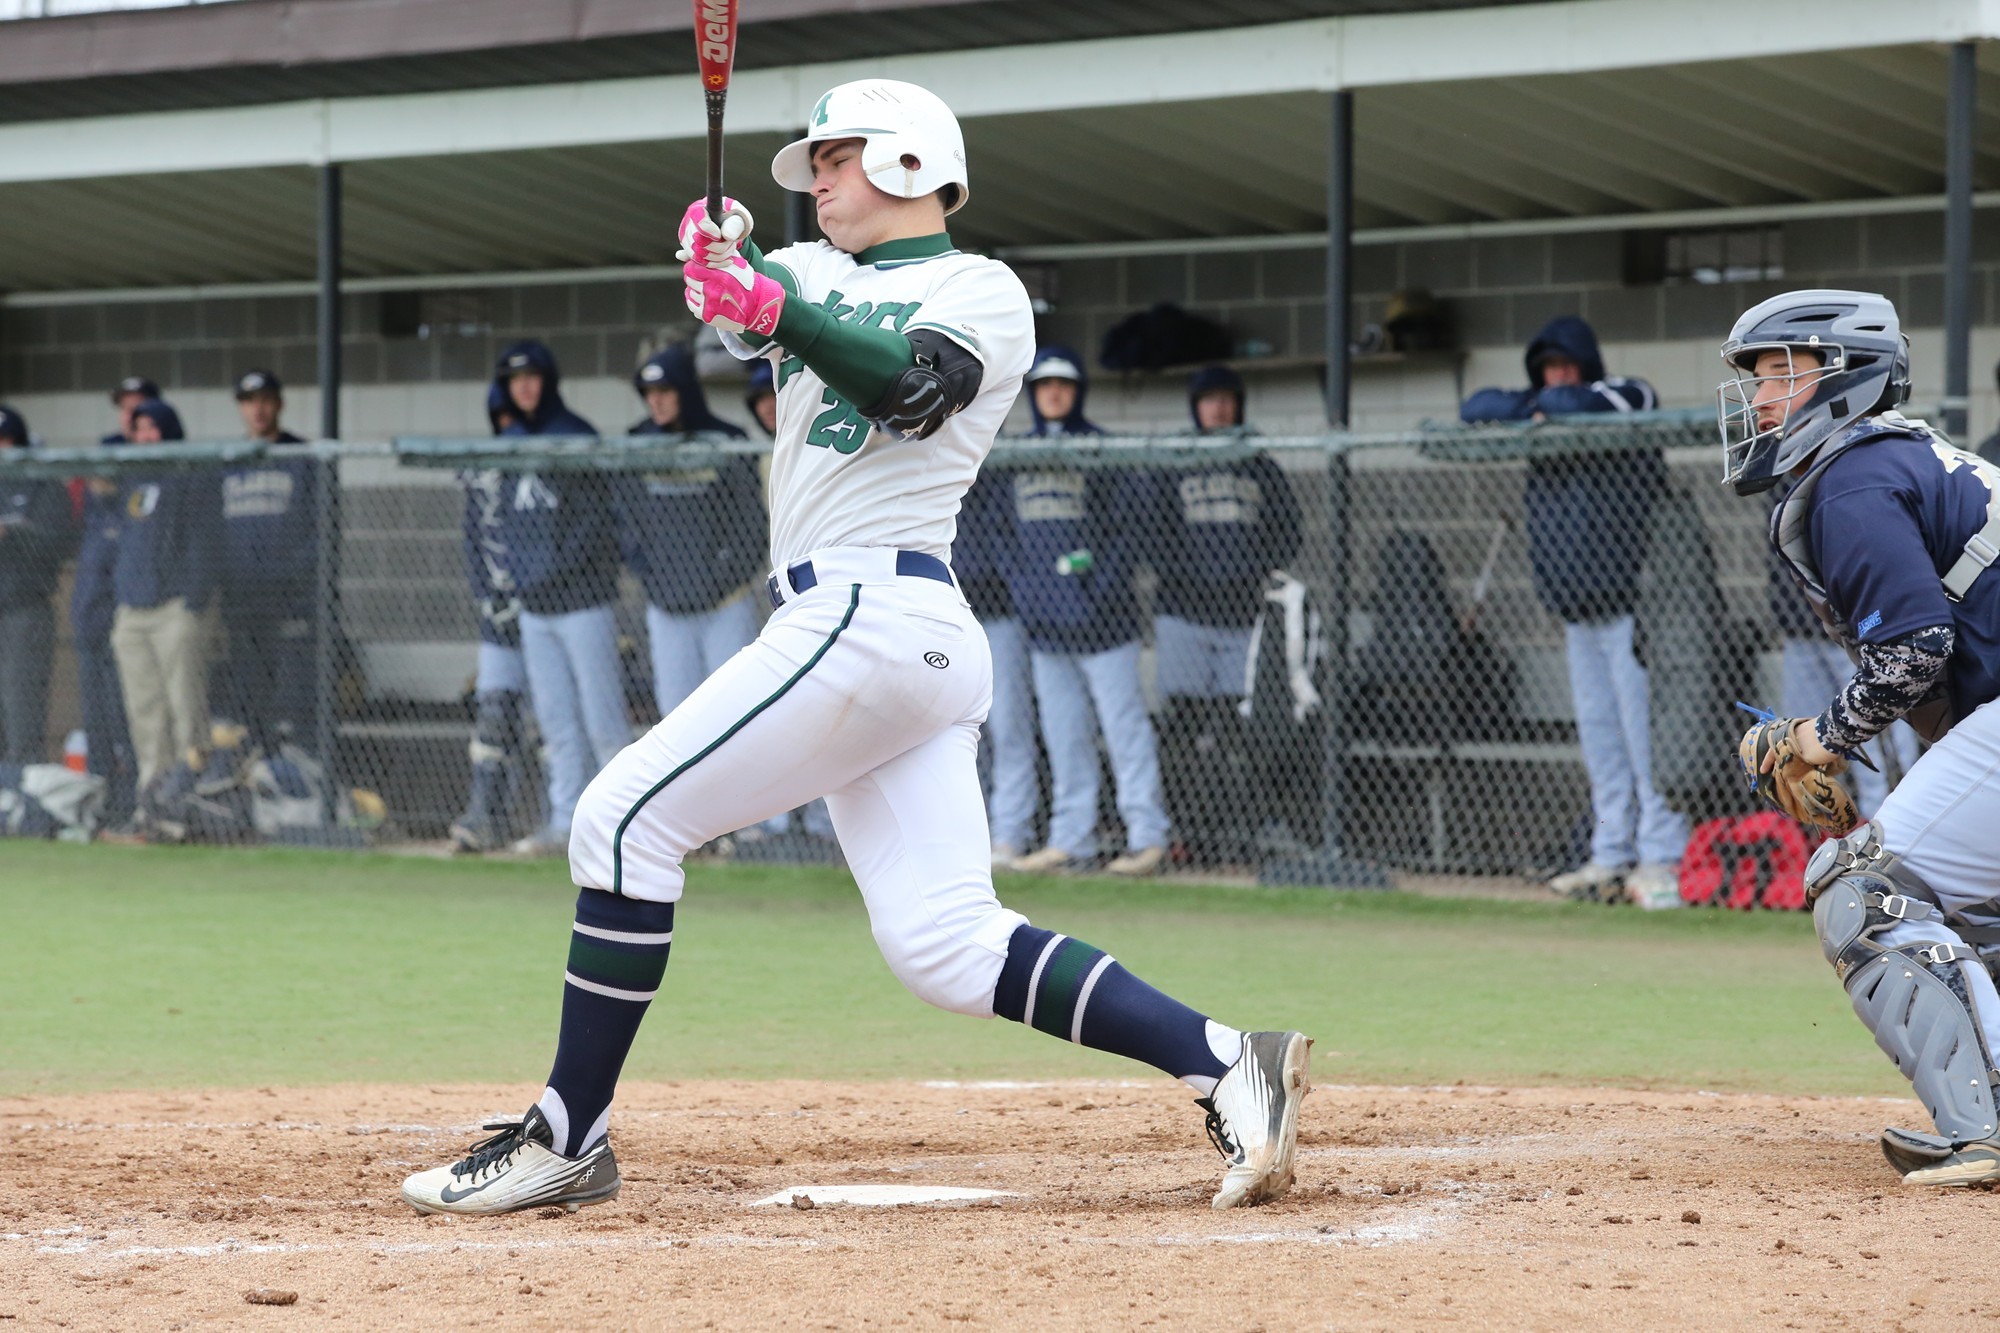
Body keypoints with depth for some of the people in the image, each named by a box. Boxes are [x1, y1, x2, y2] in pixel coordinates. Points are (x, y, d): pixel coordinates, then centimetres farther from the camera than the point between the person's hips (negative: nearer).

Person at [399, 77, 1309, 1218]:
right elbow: (744, 304, 5)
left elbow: (910, 387, -16)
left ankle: (569, 1136, -8)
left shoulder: (983, 291, 2)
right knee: (946, 945, -1)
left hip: (871, 610, -8)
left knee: (625, 820, -9)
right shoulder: (820, 274, 25)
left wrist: (774, 310, -29)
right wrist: (728, 255, -17)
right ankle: (1226, 1063, -7)